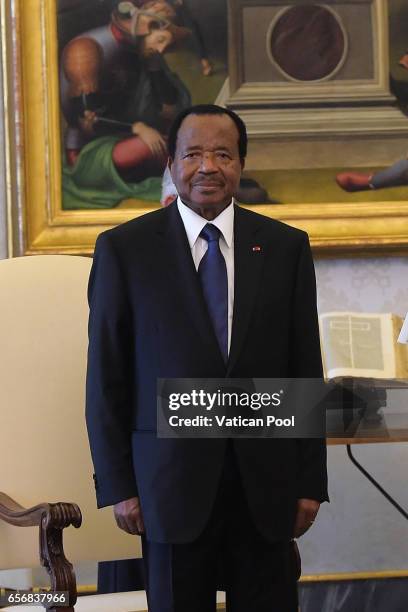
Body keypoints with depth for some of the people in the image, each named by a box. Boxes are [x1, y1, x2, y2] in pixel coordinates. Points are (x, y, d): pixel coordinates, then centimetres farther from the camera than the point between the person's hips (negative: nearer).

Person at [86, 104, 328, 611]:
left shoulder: (286, 247, 4)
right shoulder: (124, 249, -1)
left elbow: (305, 369, 5)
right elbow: (106, 376, 0)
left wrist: (310, 481, 4)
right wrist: (116, 485, -3)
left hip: (267, 483, 2)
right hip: (172, 479, -1)